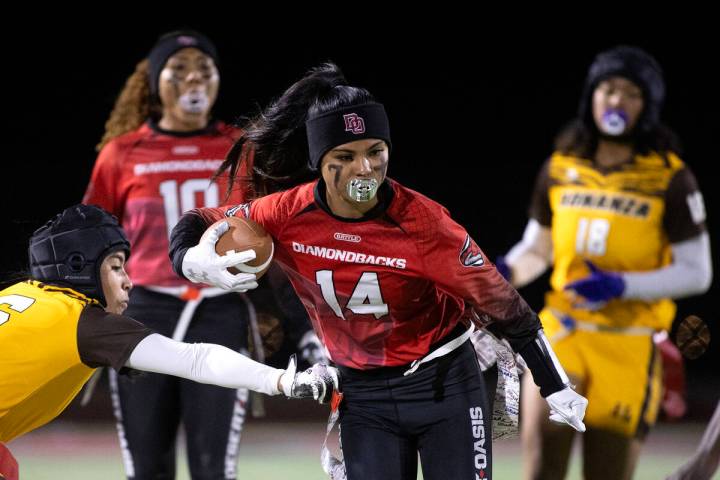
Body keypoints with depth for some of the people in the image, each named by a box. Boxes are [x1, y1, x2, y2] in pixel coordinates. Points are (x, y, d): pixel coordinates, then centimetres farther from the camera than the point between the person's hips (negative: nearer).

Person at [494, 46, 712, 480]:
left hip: (630, 345, -2)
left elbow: (697, 273, -5)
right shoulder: (561, 168, 5)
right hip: (562, 330, 2)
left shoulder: (670, 178, -5)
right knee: (540, 435, -20)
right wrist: (507, 272, -5)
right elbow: (537, 248, 18)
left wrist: (622, 286, -20)